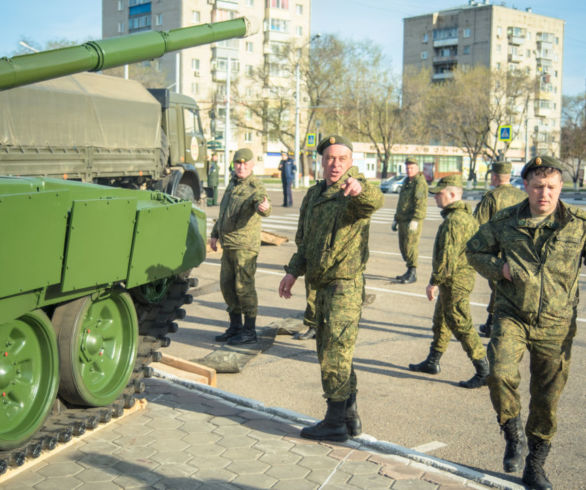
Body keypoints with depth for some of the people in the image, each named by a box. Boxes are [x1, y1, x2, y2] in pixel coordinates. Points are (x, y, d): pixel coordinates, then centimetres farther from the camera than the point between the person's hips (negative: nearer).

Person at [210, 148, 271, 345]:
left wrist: (264, 207, -57)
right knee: (227, 285, 13)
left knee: (244, 286, -5)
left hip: (245, 245, -9)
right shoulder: (233, 183, 14)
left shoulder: (256, 187, -13)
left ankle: (250, 331, 5)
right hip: (228, 244, 9)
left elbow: (262, 206, -34)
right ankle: (235, 327, 26)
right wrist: (215, 234, 25)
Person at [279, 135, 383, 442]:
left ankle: (335, 422, 9)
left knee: (334, 354, -4)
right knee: (329, 351, 16)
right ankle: (350, 415, 29)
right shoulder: (314, 195, 13)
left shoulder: (354, 194, -11)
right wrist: (293, 271, 12)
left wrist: (359, 189, -57)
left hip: (345, 285, -9)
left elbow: (374, 201, -37)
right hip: (323, 285, 9)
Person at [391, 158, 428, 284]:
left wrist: (415, 220, -25)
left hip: (413, 221, -9)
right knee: (403, 246, 11)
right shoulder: (407, 182, 21)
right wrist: (396, 219, 24)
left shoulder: (420, 182, -9)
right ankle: (409, 272, 20)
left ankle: (412, 274, -5)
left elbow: (421, 203, -18)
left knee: (410, 246, -10)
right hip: (403, 220, 9)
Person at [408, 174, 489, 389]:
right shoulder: (466, 216, 12)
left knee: (461, 325, -6)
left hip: (454, 281, -11)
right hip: (463, 276, 11)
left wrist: (434, 281, -17)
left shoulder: (453, 221, -21)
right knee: (441, 321, 19)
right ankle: (432, 362, 30)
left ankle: (485, 371, -1)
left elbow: (447, 257, -24)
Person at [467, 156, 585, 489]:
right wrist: (499, 268, -8)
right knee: (501, 373, -25)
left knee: (547, 399, 8)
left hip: (555, 325, 0)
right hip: (512, 316, 0)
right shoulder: (505, 222, -2)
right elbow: (475, 250, 13)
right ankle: (514, 436, 4)